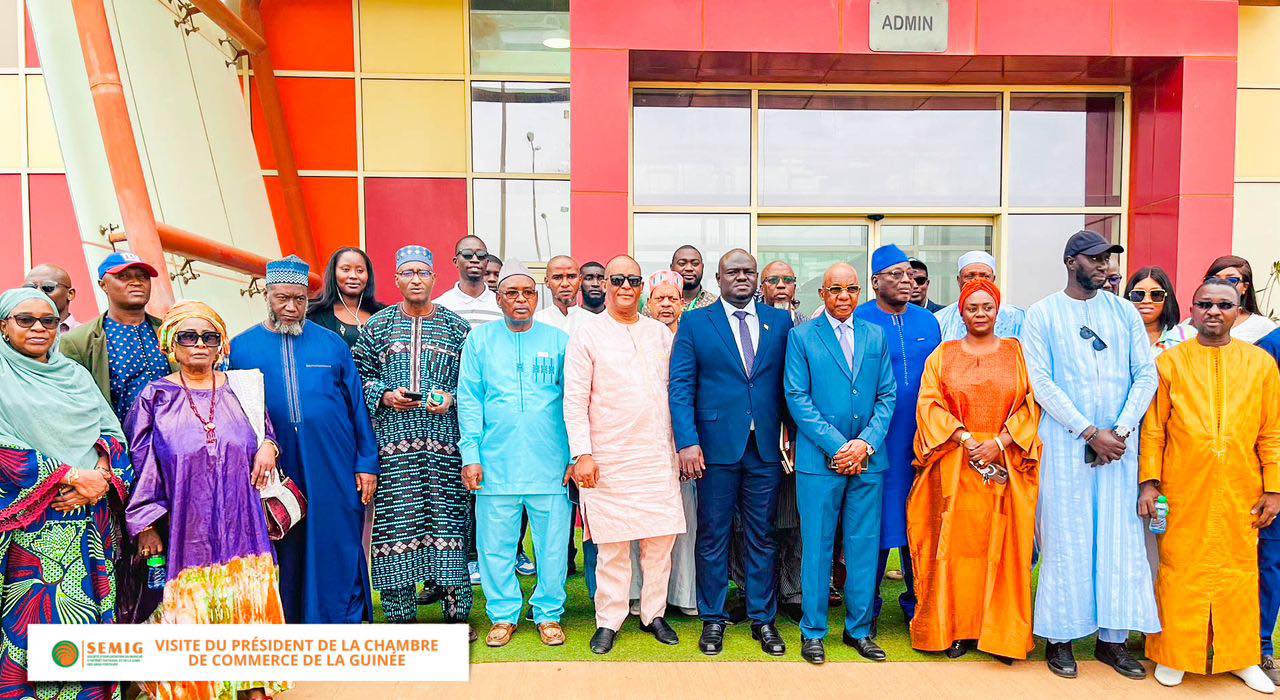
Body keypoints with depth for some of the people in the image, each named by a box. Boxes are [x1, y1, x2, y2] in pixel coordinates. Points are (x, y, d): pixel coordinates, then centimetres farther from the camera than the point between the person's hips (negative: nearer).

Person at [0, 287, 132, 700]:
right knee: (34, 618, -3)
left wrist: (100, 475, -10)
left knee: (89, 613, 4)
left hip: (89, 522, 4)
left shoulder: (74, 374, 15)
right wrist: (71, 476, -15)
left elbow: (111, 431, 9)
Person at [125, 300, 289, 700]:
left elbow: (265, 433, 18)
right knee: (190, 610, 2)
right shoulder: (156, 397, 1)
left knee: (246, 606, 6)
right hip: (185, 528, -2)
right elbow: (140, 465, 0)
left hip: (240, 526, 2)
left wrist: (268, 447, -7)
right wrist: (146, 528, -3)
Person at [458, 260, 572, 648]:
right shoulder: (480, 339, 7)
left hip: (550, 464, 0)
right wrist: (471, 456, -3)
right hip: (496, 465, 0)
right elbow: (469, 400, 4)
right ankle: (503, 615, 24)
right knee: (495, 544, 7)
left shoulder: (558, 340, 6)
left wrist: (576, 456, 1)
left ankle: (549, 614, 23)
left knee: (552, 544, 6)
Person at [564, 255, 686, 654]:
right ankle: (609, 621, 18)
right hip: (608, 460, -3)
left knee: (661, 539, 7)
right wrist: (582, 454, -10)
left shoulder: (661, 334, 11)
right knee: (612, 545, 3)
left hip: (659, 457, 4)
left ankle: (654, 614, 23)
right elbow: (575, 401, -4)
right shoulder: (587, 336, -1)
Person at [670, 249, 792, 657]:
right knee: (713, 536, 7)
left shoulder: (780, 321, 9)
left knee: (762, 536, 10)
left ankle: (763, 619, 24)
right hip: (716, 446, -1)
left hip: (766, 447, 2)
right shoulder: (695, 323, 3)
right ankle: (713, 619, 22)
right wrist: (687, 442, -12)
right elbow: (680, 387, -2)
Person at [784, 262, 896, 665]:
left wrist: (866, 443, -7)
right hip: (819, 460, -3)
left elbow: (887, 395, 8)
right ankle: (813, 631, 17)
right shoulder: (801, 337, 1)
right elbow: (797, 398, -5)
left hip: (868, 460, 3)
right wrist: (837, 446, -12)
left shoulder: (876, 336, 11)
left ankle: (859, 629, 23)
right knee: (817, 547, 3)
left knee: (864, 546, 9)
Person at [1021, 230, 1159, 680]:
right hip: (1064, 442, -3)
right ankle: (1060, 637, 13)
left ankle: (1111, 638, 18)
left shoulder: (1124, 312, 9)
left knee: (1120, 537, 5)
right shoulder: (1043, 314, 0)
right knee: (1065, 538, 1)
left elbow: (1147, 375, 4)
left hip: (1119, 441, 3)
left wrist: (1120, 430, -8)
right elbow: (1041, 383, -7)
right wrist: (1090, 432, -12)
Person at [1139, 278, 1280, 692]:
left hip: (1240, 493, 2)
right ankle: (1173, 655, 21)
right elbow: (1153, 429, 1)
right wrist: (1149, 482, -5)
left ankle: (1241, 657, 28)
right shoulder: (1170, 362, 1)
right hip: (1183, 491, -1)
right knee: (1180, 571, 6)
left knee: (1239, 572, 11)